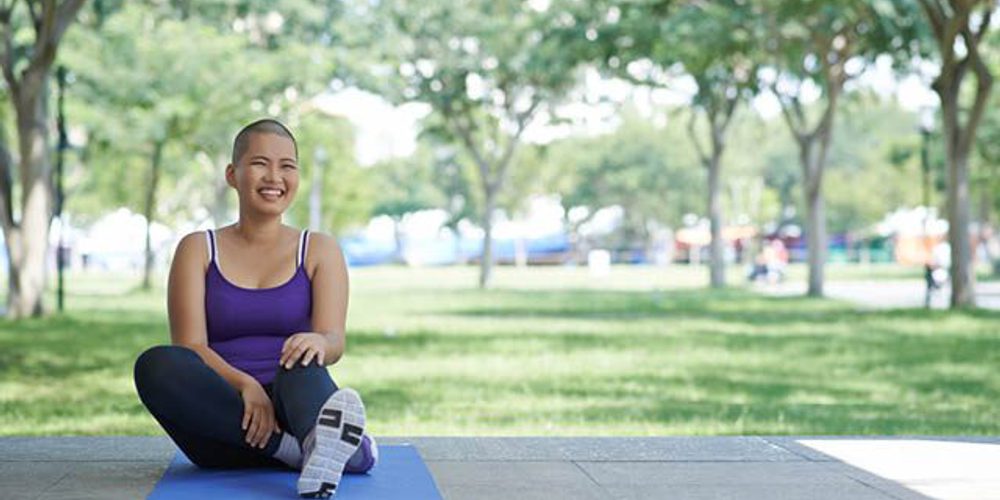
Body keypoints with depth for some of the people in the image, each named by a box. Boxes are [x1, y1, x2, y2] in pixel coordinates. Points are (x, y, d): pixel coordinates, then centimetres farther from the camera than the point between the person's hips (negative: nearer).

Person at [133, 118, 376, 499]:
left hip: (290, 407, -1)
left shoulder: (318, 250, 12)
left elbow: (335, 341, -2)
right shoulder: (198, 249, 11)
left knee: (302, 363, -34)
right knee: (155, 364, -30)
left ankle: (323, 443, -70)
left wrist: (318, 341, -29)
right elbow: (190, 346, -2)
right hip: (221, 424, 1)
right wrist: (244, 385, -22)